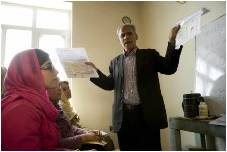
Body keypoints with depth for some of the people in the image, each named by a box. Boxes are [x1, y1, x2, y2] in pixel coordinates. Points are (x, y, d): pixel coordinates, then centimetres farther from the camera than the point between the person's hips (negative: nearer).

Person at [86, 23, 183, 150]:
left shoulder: (150, 55, 7)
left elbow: (169, 68, -4)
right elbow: (109, 84, 12)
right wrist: (94, 70, 0)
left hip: (147, 114, -2)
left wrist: (172, 40, -13)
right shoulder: (115, 62, 15)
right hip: (124, 115, 3)